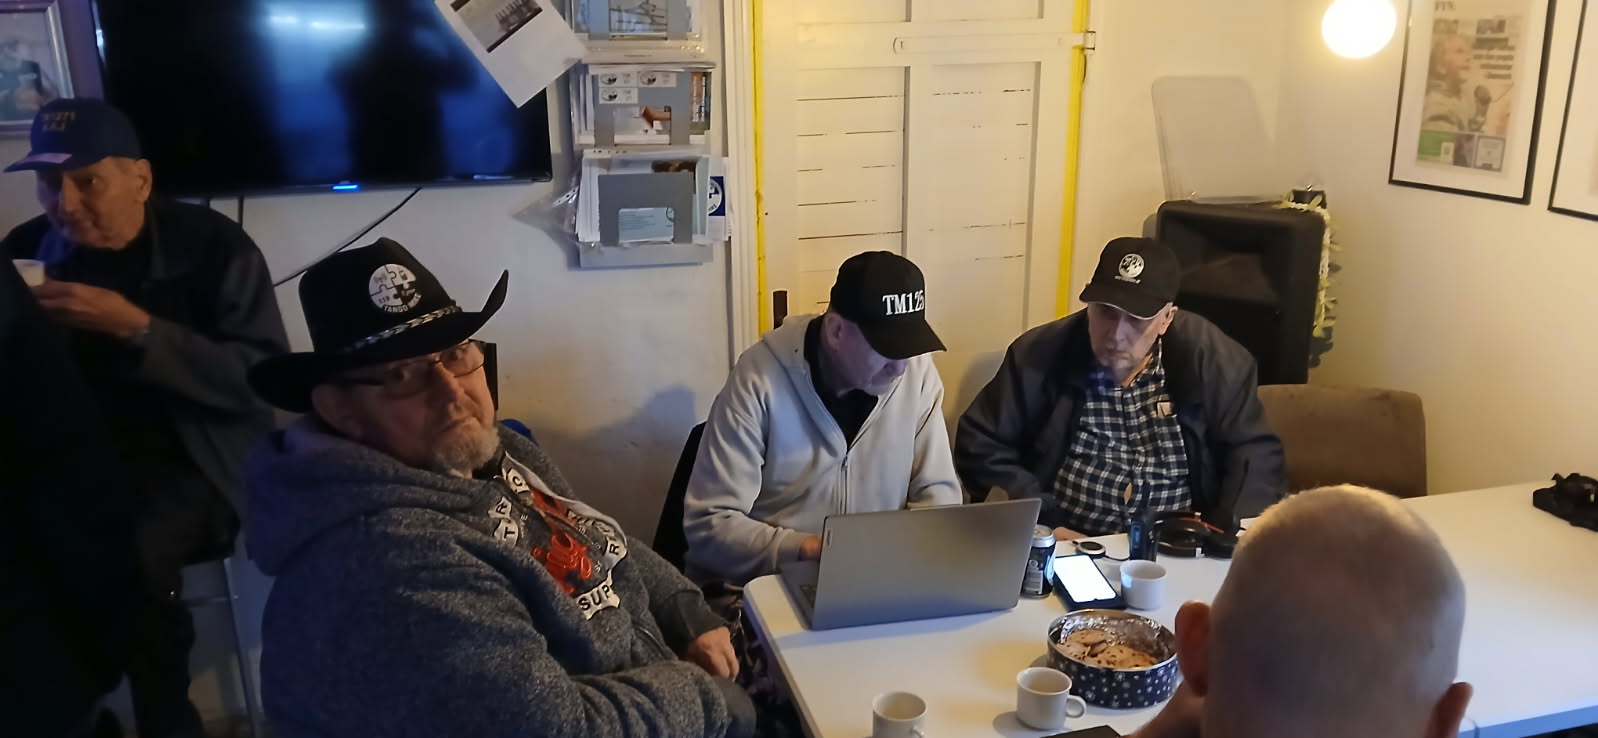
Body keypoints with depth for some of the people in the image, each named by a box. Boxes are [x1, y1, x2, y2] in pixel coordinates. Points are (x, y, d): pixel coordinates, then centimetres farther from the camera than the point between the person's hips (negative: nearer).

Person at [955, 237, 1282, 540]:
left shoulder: (1207, 356, -4)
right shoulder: (1039, 355, -7)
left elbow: (1254, 451, 4)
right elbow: (978, 443, -2)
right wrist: (1042, 524, -11)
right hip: (1067, 551, -2)